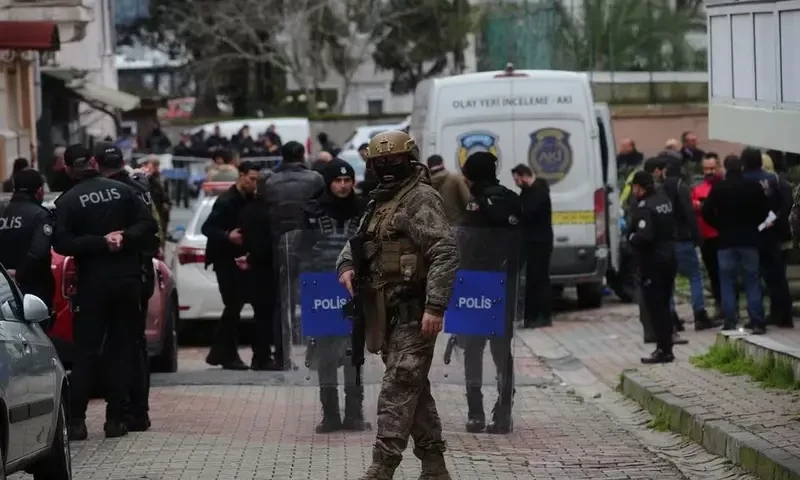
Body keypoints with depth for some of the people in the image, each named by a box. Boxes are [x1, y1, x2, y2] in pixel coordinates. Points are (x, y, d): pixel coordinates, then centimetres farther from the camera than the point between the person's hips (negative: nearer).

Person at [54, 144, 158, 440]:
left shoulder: (67, 201, -5)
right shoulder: (122, 191, 3)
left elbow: (62, 243, -15)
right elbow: (148, 224, -5)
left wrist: (102, 243, -12)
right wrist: (125, 239, -11)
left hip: (93, 282, -2)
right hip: (128, 280, 2)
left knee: (84, 352, 2)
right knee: (120, 351, 8)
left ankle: (76, 420, -5)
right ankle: (116, 419, 5)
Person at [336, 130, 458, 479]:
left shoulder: (421, 198, -10)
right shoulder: (382, 202, 19)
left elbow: (445, 253, -19)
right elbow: (357, 241, 29)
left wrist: (435, 306, -26)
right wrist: (346, 266, 5)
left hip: (413, 313, -10)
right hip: (391, 313, 10)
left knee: (398, 389, -13)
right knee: (415, 389, 12)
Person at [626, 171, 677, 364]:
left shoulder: (644, 207, -19)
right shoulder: (664, 200, 8)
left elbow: (644, 236, -27)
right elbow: (672, 227, 15)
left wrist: (631, 237, -10)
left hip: (652, 261, -9)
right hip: (668, 257, 9)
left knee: (655, 306, -4)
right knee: (663, 305, 16)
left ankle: (663, 350, -5)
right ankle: (666, 348, 20)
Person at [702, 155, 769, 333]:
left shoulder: (718, 188, -5)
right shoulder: (754, 187, -2)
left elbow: (706, 213, -7)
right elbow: (765, 210, 2)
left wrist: (721, 226, 8)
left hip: (726, 240, -1)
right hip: (749, 239, 1)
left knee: (727, 282, 5)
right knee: (752, 281, 4)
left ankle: (730, 322, -1)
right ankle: (757, 322, -2)